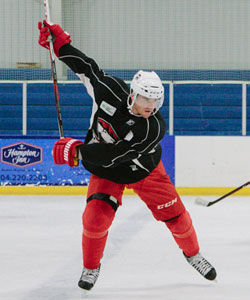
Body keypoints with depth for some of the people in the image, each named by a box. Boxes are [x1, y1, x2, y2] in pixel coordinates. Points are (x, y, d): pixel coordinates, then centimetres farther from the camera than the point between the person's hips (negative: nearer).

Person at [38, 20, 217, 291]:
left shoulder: (154, 128, -33)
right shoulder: (110, 90, -25)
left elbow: (112, 155, -37)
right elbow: (87, 68, -7)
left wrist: (77, 150, -35)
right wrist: (59, 43, -11)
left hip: (143, 170, -1)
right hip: (105, 170, 1)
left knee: (174, 213, 1)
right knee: (96, 216, -18)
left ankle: (193, 254, 31)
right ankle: (90, 268, 5)